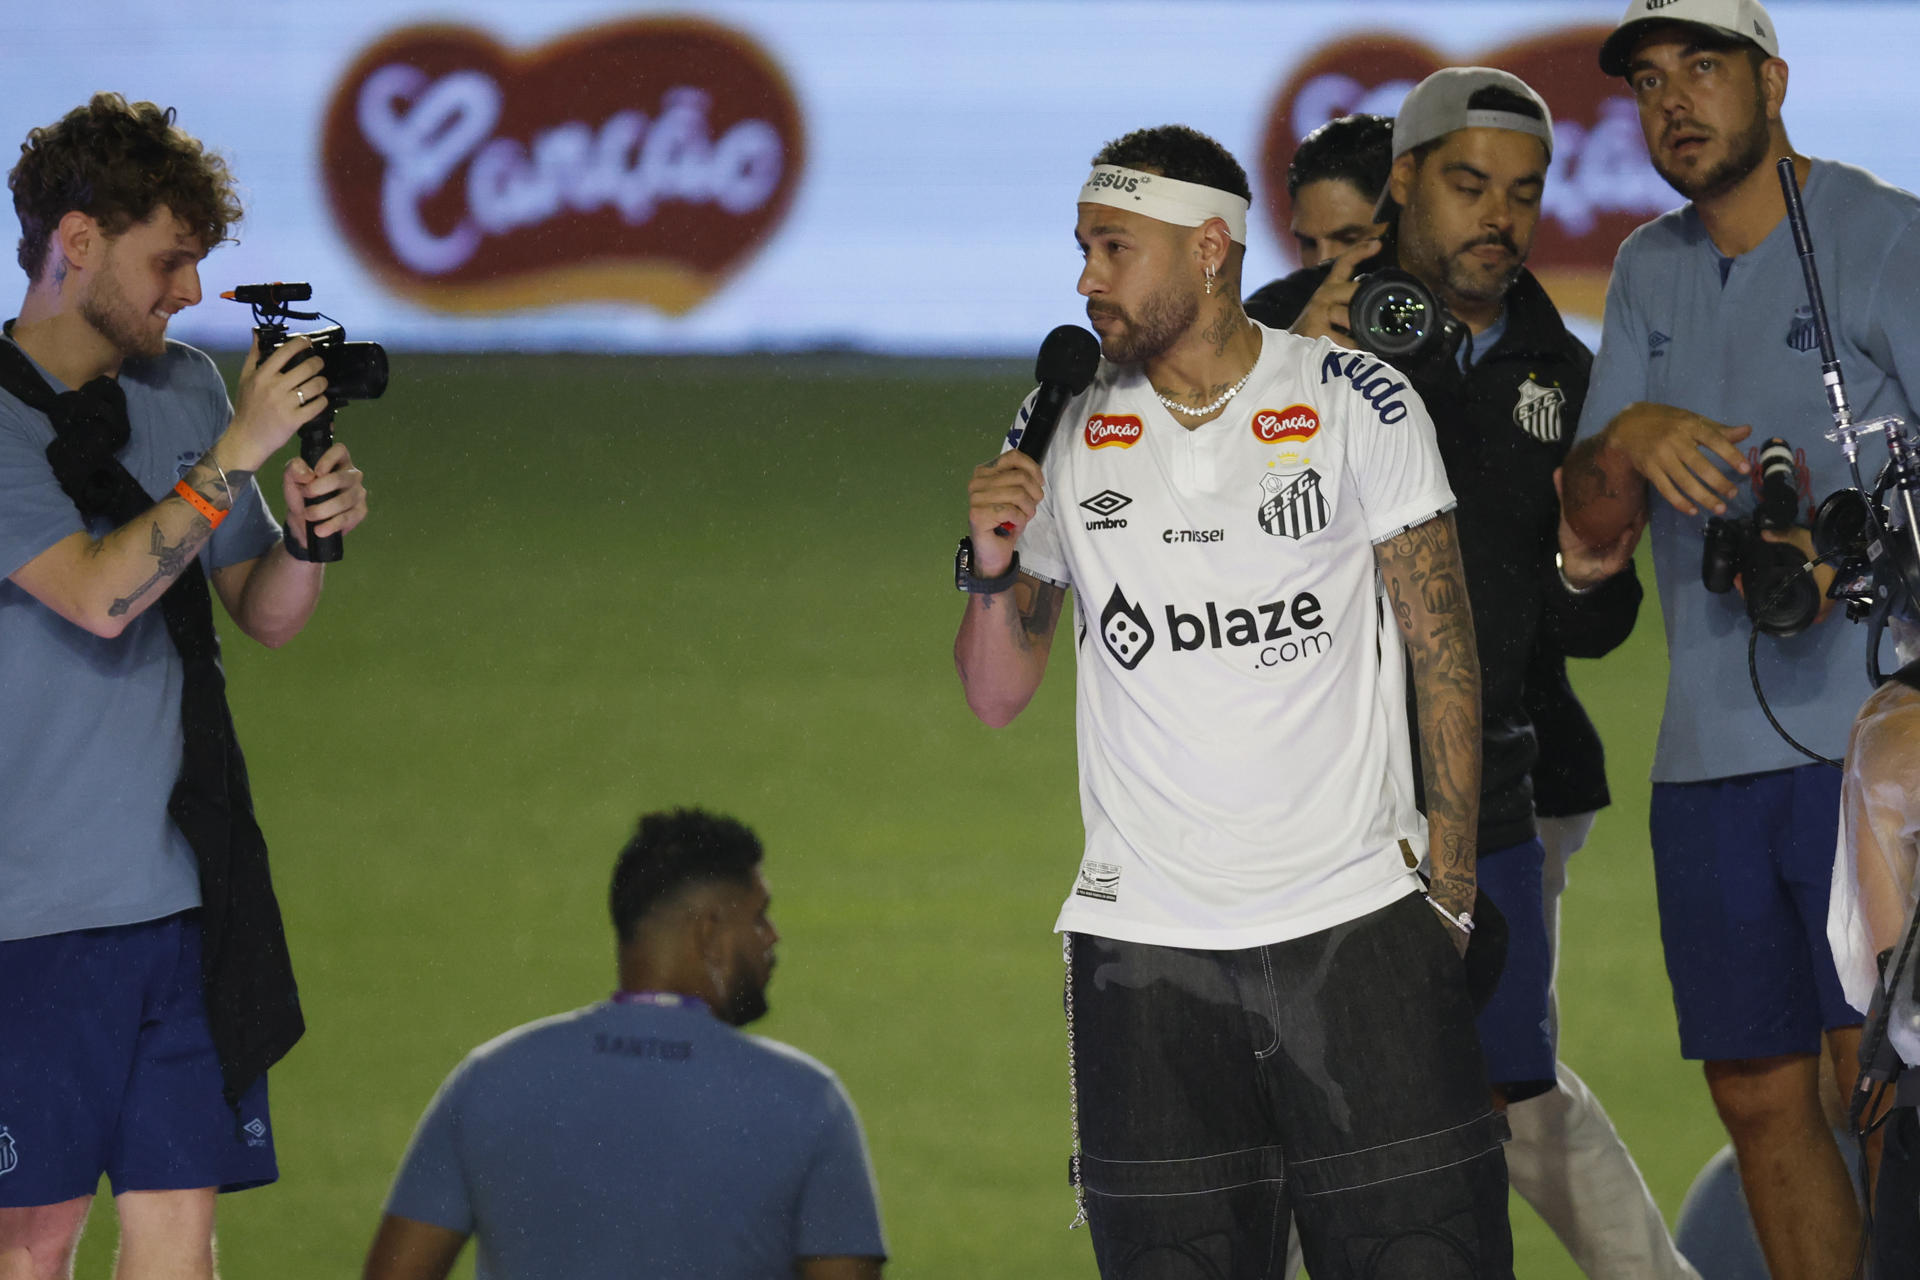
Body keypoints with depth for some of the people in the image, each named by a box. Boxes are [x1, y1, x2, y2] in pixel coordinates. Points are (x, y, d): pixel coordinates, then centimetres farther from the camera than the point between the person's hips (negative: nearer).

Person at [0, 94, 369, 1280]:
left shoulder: (189, 390, 12)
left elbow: (264, 615, 19)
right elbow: (99, 594, -21)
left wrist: (307, 536, -2)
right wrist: (233, 459, -18)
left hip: (190, 895, 6)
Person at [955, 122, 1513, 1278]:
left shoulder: (1358, 404, 0)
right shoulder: (1063, 435, 8)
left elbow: (1444, 651, 2)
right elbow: (998, 697, 12)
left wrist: (1450, 891, -3)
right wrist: (992, 567, -8)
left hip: (1357, 921, -2)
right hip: (1144, 942, 2)